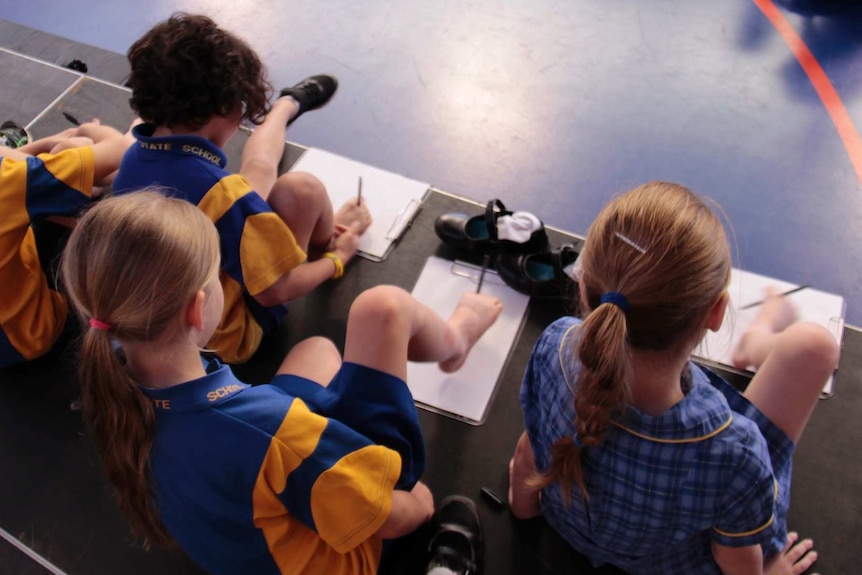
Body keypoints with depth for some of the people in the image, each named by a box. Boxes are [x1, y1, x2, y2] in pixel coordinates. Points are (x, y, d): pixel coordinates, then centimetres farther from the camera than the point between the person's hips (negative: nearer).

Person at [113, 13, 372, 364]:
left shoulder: (135, 157, -10)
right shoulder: (221, 191, -36)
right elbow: (275, 291, -24)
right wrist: (336, 259, -8)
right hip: (219, 339, -7)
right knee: (302, 189, -16)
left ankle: (287, 105, 47)